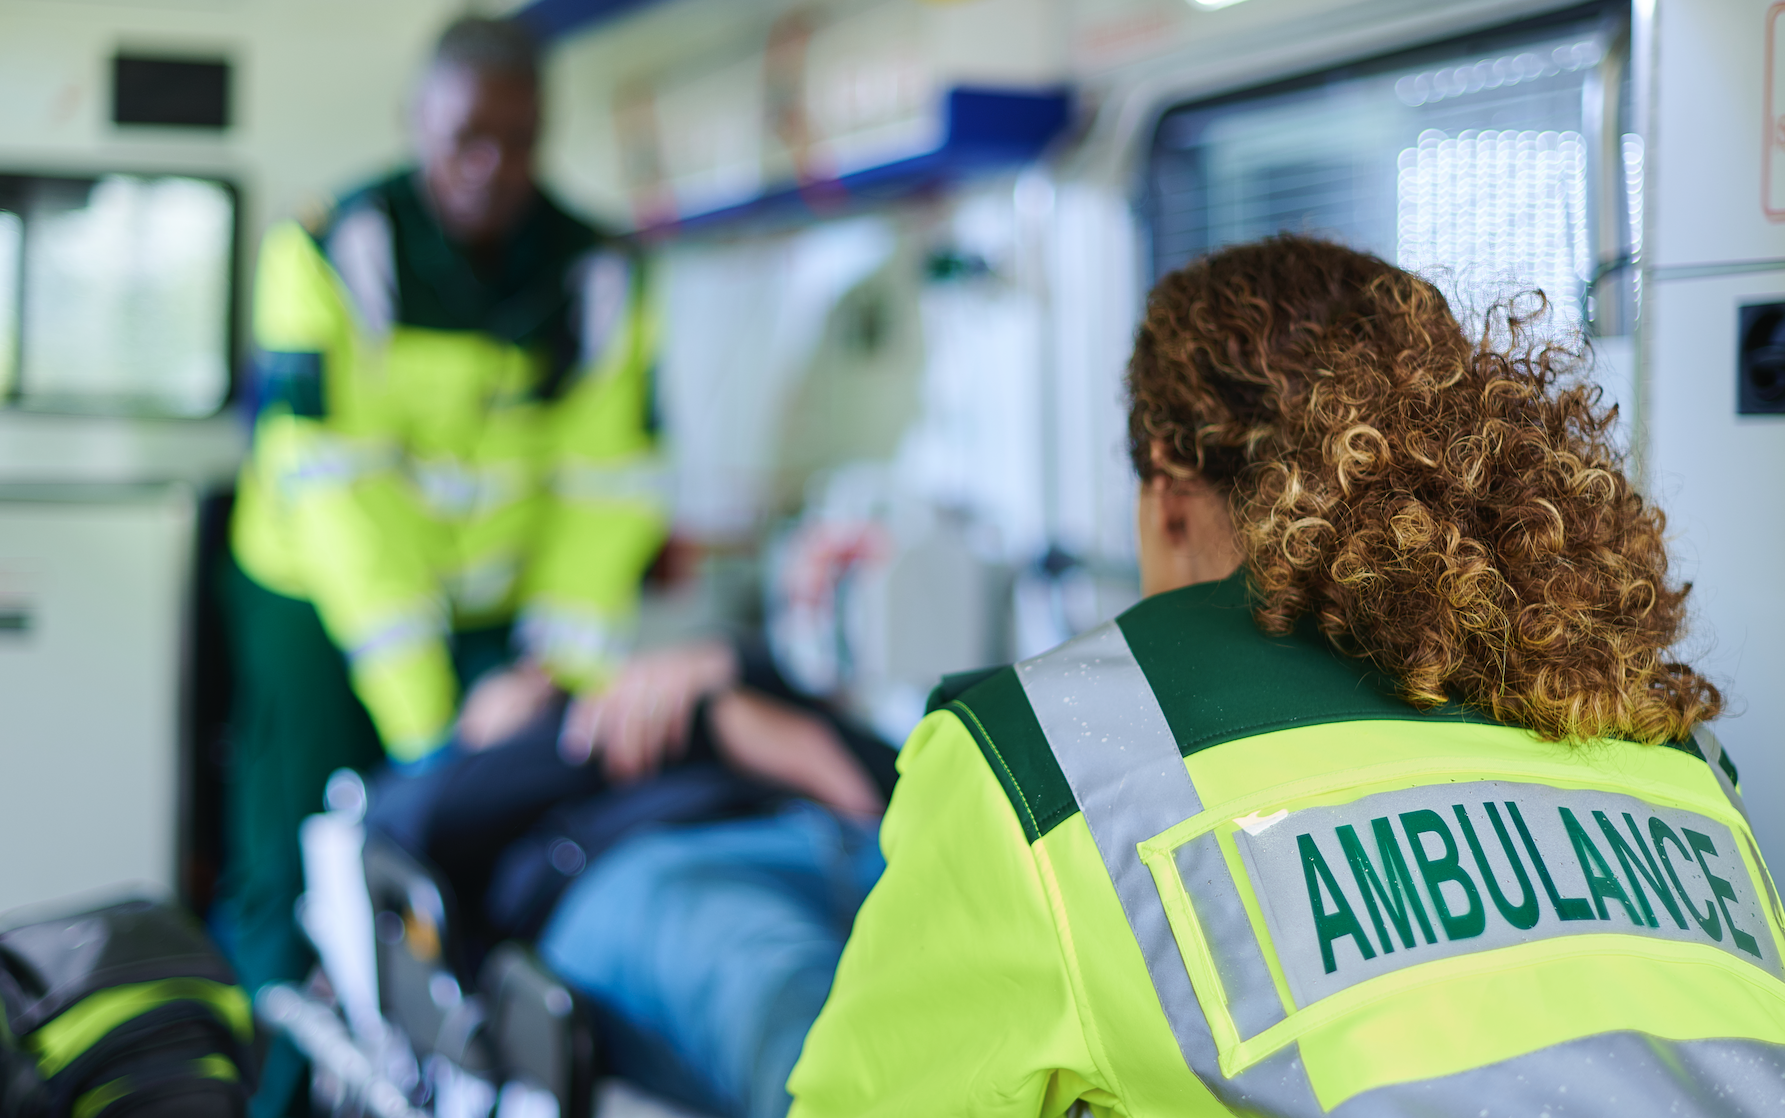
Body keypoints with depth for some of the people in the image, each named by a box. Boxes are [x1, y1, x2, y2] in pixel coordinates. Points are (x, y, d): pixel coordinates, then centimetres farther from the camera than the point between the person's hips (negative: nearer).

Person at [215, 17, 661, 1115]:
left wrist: (562, 663, -19)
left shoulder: (600, 278, -5)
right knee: (292, 888, -4)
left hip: (494, 609, 3)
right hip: (321, 600, -2)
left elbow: (605, 489, -7)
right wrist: (423, 717, -27)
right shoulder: (332, 254, -15)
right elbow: (336, 488, -22)